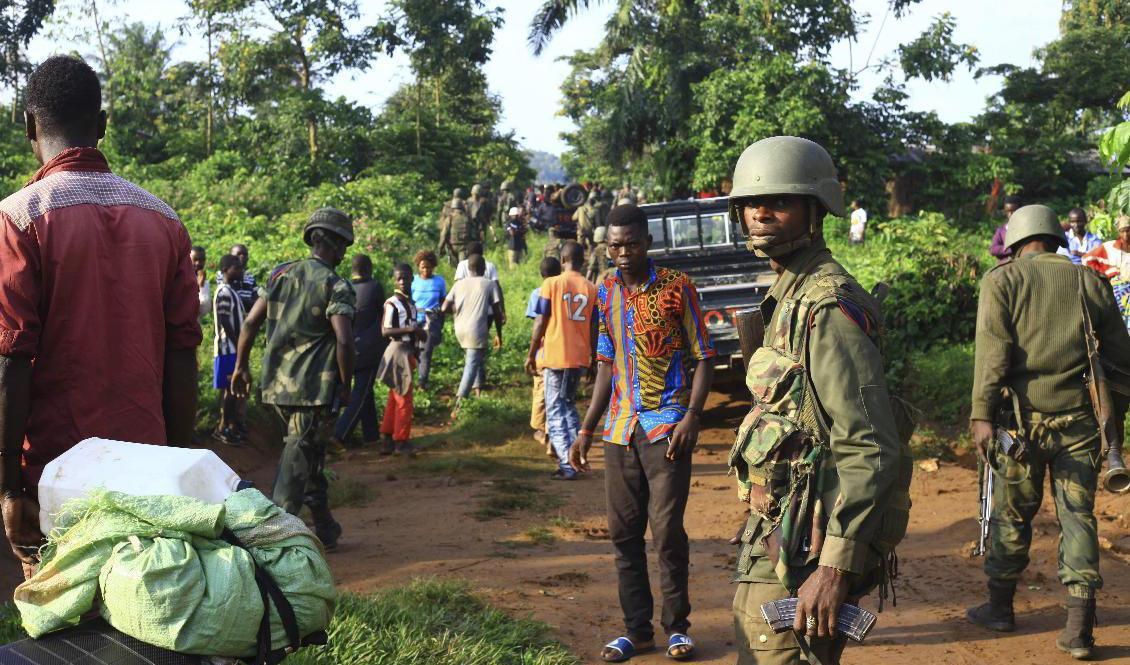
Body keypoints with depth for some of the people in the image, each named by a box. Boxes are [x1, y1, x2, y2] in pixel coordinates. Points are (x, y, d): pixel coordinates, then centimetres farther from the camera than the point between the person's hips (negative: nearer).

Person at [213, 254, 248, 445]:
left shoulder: (232, 291, 16)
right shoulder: (224, 292, -15)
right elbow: (225, 322, -20)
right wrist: (238, 344, -18)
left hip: (233, 347, 9)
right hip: (228, 347, -9)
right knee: (230, 388, -6)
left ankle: (233, 421, 22)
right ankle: (224, 428, -1)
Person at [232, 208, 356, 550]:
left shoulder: (280, 274, 9)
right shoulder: (335, 285, -10)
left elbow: (250, 322, 9)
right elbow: (344, 342, -19)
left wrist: (241, 366, 18)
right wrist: (346, 387, -8)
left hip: (277, 385, 7)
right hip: (316, 390, -7)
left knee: (310, 454, 20)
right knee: (296, 464, -2)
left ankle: (325, 528, 29)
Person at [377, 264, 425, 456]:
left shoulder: (410, 302, 12)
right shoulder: (392, 303, -14)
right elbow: (385, 331, -20)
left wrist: (419, 332, 3)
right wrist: (408, 329, -28)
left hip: (408, 351, 9)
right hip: (398, 351, -9)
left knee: (395, 399, 14)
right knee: (403, 399, -3)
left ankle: (387, 438, 22)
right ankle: (400, 441, 6)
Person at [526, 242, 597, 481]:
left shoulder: (551, 284, -6)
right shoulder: (591, 289, 4)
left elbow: (540, 323, -7)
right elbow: (594, 329, 6)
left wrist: (531, 354, 1)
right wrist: (594, 358, 17)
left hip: (554, 356, -4)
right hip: (580, 358, 4)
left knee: (555, 411, 1)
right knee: (569, 406, 20)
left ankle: (567, 465, -6)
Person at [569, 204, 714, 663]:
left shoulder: (677, 288, -5)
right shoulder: (606, 292, 10)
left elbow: (703, 358, -3)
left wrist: (691, 418, -15)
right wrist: (586, 429, 14)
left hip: (666, 425, -5)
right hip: (619, 430, 5)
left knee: (667, 529, -5)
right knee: (623, 531, 7)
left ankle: (677, 625, 12)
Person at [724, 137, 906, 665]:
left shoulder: (828, 307, -18)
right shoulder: (788, 295, 13)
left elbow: (870, 449, -24)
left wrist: (835, 567, -28)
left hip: (802, 553, -10)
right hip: (772, 538, 10)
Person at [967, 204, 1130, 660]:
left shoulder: (1002, 280, 0)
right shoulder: (1090, 281, 9)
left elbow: (992, 351, -10)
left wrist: (982, 414, -11)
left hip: (1024, 417, -2)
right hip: (1081, 418, 2)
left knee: (1011, 514, 11)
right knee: (1078, 517, 7)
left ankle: (1000, 607, 25)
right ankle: (1079, 628, 5)